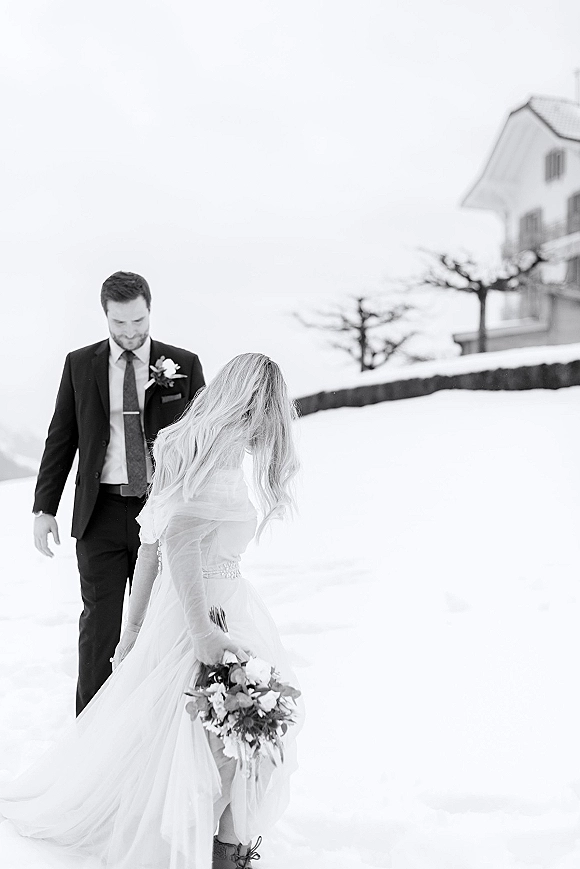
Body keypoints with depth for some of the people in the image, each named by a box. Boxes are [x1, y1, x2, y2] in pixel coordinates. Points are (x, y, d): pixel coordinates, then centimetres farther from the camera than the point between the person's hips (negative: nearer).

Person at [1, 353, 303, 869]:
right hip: (211, 608, -9)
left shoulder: (186, 451, 10)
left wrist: (135, 627, 18)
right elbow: (179, 535, -28)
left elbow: (150, 545, 13)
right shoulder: (221, 460, -16)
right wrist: (202, 631, -28)